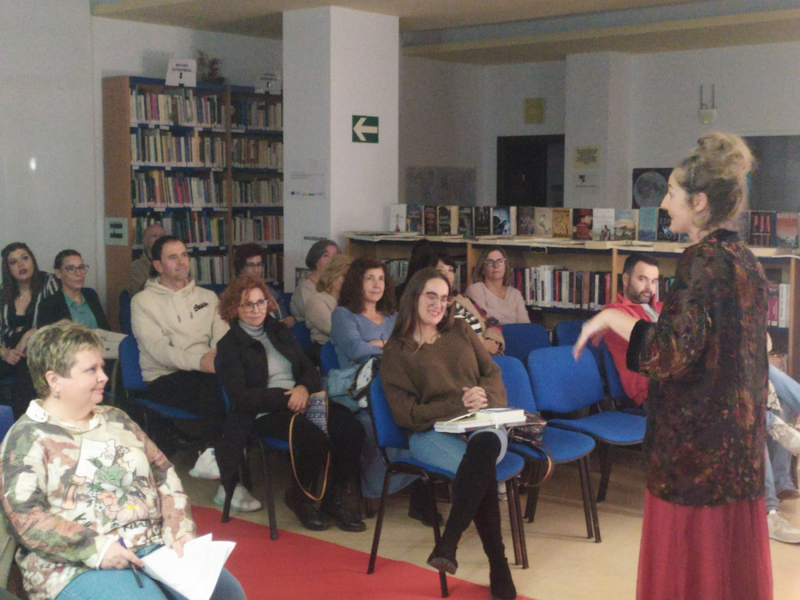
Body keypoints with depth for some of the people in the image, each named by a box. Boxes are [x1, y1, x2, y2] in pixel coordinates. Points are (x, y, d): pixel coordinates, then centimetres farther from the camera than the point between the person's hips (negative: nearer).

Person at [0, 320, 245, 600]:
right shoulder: (27, 439, 0)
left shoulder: (115, 419, 18)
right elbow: (25, 517, -11)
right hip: (79, 567, -5)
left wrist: (181, 532, 2)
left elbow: (165, 477, 18)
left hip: (156, 545, 6)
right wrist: (96, 548, -20)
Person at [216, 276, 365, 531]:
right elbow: (240, 396, -9)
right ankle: (298, 498, -4)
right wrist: (286, 398, -17)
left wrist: (303, 388, -9)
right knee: (315, 438, -33)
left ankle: (334, 501, -5)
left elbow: (309, 368, 16)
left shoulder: (280, 331, 19)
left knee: (352, 429, -20)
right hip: (263, 413, -6)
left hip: (301, 402, 6)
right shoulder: (229, 345, 2)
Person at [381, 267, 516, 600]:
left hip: (481, 424, 3)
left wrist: (484, 395, -10)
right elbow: (407, 413, -1)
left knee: (484, 445, -38)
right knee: (482, 469, -36)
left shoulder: (460, 330, 18)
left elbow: (493, 374, 15)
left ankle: (448, 543, -38)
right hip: (432, 432, -3)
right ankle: (499, 569, -30)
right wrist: (458, 405, -13)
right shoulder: (396, 351, 7)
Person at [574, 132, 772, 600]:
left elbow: (671, 353, -24)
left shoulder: (702, 260, -17)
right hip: (740, 440, 9)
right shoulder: (746, 259, 9)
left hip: (695, 440, -8)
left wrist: (612, 318, -13)